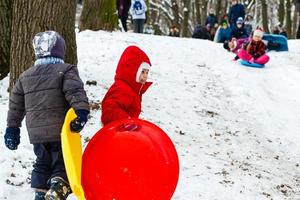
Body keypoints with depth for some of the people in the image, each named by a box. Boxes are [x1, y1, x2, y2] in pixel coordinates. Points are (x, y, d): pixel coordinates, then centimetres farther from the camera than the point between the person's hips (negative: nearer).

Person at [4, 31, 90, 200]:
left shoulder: (25, 76, 16)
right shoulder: (66, 70, -3)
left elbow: (16, 105, 20)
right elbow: (75, 92, -21)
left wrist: (12, 127, 26)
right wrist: (82, 111, -32)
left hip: (36, 133, 5)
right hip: (61, 131, -5)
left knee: (42, 163, 21)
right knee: (63, 164, 1)